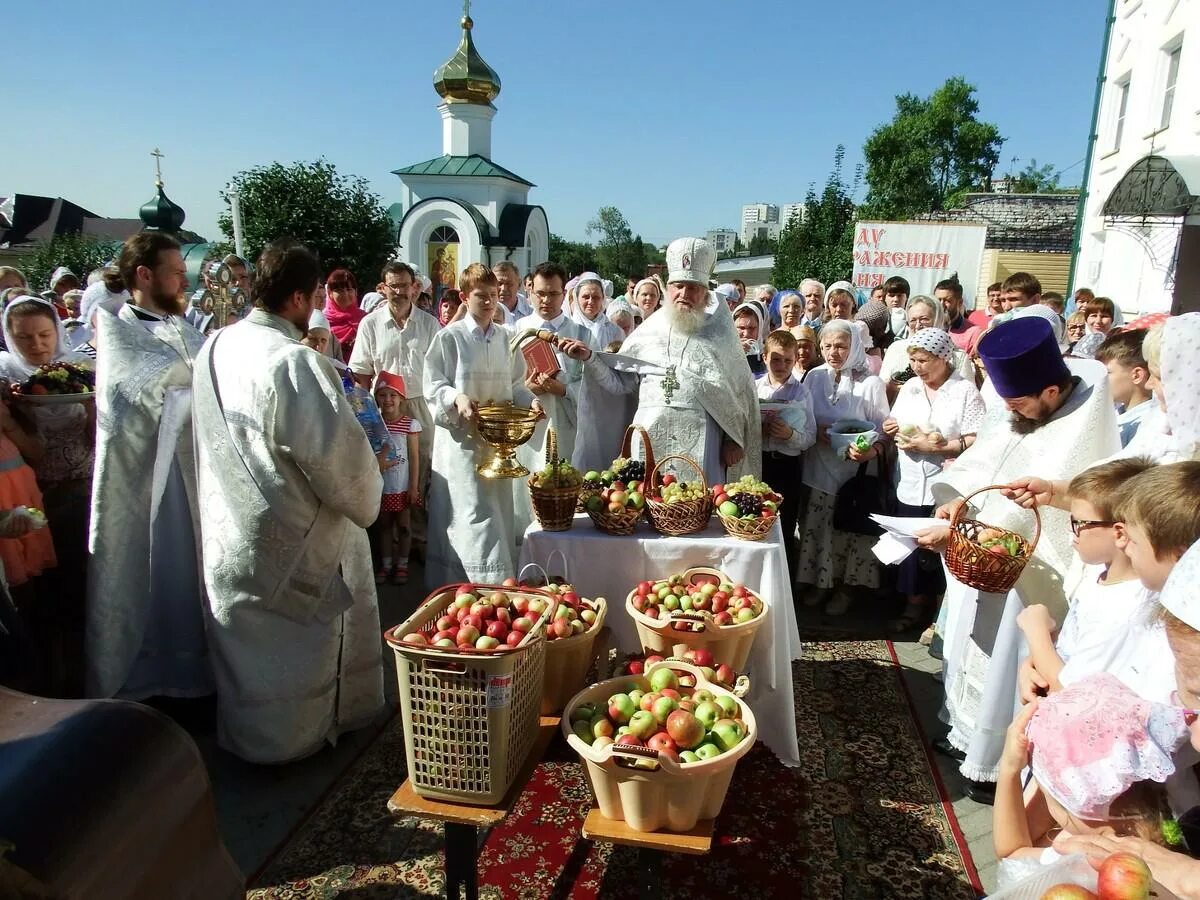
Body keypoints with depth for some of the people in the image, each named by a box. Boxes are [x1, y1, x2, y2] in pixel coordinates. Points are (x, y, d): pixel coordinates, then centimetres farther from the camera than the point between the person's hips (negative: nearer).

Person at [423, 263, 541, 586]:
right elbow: (432, 385, -5)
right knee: (471, 514, -7)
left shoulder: (506, 338, 10)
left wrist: (530, 401, -6)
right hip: (461, 437, -5)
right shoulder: (450, 337, -5)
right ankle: (476, 586, 1)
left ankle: (499, 583, 24)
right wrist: (457, 397, -22)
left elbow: (515, 386, 13)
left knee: (498, 510, 12)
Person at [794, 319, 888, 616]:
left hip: (855, 469, -2)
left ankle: (845, 587, 23)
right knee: (816, 526, 8)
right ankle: (819, 582, 26)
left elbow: (882, 427, -5)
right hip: (818, 467, 3)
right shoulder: (814, 377, 2)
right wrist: (815, 431, -13)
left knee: (850, 528, 4)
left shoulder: (870, 382, -6)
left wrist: (871, 451, -24)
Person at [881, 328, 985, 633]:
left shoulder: (965, 391, -8)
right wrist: (890, 428, -3)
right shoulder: (909, 388, 12)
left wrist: (935, 446, -18)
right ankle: (915, 605, 27)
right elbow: (894, 426, 19)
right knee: (911, 547, 11)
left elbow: (978, 440, -15)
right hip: (910, 486, 5)